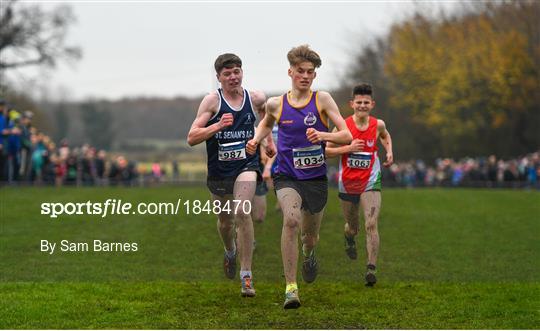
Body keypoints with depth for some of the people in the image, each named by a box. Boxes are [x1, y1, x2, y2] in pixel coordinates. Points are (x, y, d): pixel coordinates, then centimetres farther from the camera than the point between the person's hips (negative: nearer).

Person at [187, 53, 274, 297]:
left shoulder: (255, 99, -1)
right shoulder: (212, 100, -9)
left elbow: (267, 109, 25)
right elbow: (192, 138, -15)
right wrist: (218, 126, -29)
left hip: (246, 165, -1)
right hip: (218, 169, 1)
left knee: (243, 213, -22)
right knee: (225, 221, 16)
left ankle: (246, 274, -17)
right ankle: (230, 252, 52)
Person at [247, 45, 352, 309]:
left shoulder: (322, 100, -5)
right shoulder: (275, 104, 2)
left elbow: (346, 136, -11)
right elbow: (266, 124, 26)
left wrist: (323, 135, -29)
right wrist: (256, 140, 6)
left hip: (316, 178, 1)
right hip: (286, 177, -1)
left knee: (310, 236, 12)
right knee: (291, 220, -29)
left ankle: (309, 254, 54)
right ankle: (290, 287, -26)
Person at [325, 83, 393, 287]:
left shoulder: (378, 125, -1)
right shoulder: (344, 126, -8)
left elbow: (385, 136, 24)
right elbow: (325, 151, -7)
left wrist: (389, 152, 6)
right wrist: (348, 148, -19)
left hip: (370, 183, 0)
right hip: (347, 184, 1)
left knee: (371, 225, -18)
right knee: (352, 227, 16)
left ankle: (371, 269, -20)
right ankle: (349, 237, 54)